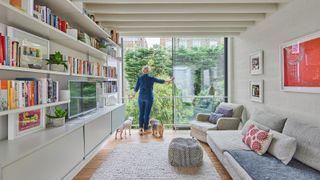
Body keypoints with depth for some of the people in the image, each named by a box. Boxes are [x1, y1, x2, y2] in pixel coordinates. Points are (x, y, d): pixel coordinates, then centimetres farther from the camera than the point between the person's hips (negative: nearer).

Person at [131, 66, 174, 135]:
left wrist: (134, 94, 24)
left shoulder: (140, 78, 3)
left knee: (141, 113, 8)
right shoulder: (151, 78, -3)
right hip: (149, 97, -2)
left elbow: (136, 87, 8)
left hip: (141, 97, 3)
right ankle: (145, 129, 12)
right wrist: (169, 80, 19)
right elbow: (160, 81, 5)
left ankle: (140, 128, 5)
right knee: (147, 113, 4)